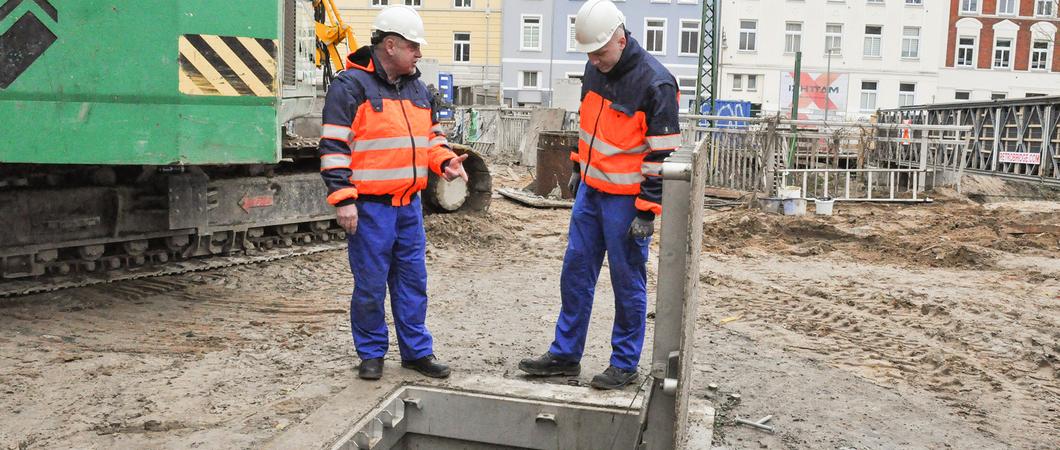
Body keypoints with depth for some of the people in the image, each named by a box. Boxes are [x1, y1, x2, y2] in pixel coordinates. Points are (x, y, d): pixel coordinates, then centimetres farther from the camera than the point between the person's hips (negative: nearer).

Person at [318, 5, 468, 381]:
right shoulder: (351, 85, -9)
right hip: (370, 207, -7)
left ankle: (417, 351, 23)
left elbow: (430, 136, 24)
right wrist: (342, 198, -17)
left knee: (413, 281, 12)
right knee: (370, 285, 3)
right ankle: (371, 354, 19)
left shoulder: (416, 88, 14)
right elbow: (334, 146, -12)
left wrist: (445, 162, 3)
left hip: (409, 204, 7)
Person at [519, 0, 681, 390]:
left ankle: (624, 364, 17)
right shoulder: (595, 70, 5)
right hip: (590, 190, 8)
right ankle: (565, 354, 23)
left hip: (626, 199, -7)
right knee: (575, 272, 12)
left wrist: (647, 211, -18)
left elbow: (662, 153, -17)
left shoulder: (655, 83, -18)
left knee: (627, 281, 3)